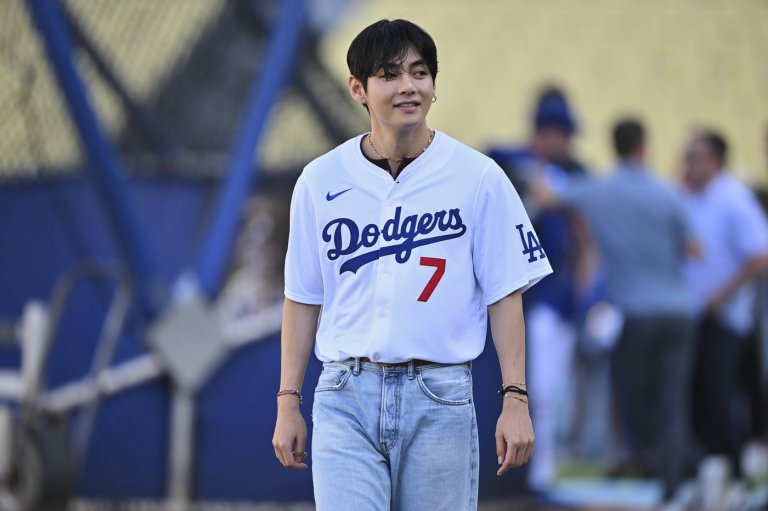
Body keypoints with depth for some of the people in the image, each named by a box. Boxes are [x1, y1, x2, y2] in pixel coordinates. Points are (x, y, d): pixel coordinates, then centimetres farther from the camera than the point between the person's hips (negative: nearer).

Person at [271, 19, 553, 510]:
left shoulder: (478, 178, 0)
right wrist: (288, 402, 8)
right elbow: (304, 298, 11)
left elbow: (505, 295, 1)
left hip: (441, 399, -1)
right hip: (346, 396, 1)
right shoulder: (321, 180, 5)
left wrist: (515, 400, -4)